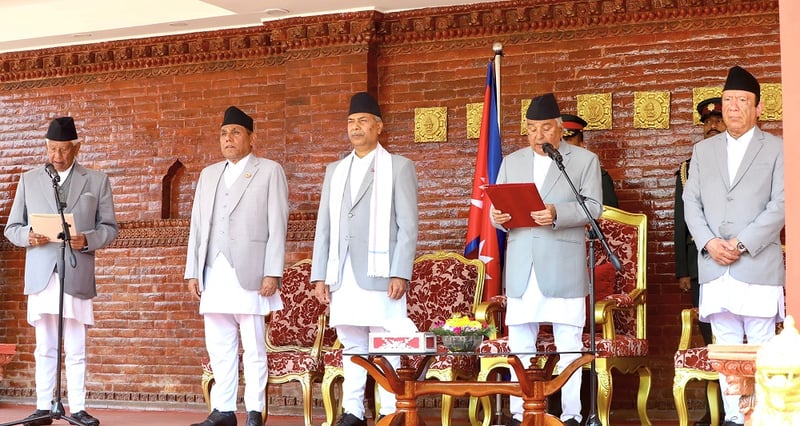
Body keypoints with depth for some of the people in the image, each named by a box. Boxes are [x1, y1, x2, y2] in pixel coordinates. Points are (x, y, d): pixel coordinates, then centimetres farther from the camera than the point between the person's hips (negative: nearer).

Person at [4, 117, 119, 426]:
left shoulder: (97, 181, 9)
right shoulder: (29, 180, 14)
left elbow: (110, 227, 8)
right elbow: (12, 228, 14)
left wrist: (87, 239, -11)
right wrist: (27, 235, -8)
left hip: (77, 275, -1)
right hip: (41, 275, 2)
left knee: (76, 349, 0)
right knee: (45, 348, 4)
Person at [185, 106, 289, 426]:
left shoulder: (269, 171, 5)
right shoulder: (209, 174, 19)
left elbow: (277, 226, -2)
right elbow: (197, 226, 17)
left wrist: (272, 273, -10)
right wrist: (192, 272, 10)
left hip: (248, 273, -5)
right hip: (213, 275, 5)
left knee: (253, 348, -3)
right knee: (219, 348, 6)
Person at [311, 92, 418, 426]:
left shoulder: (398, 167, 4)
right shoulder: (335, 171, 18)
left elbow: (408, 226, -2)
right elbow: (324, 227, 16)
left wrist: (400, 274, -11)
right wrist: (319, 275, 8)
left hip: (378, 272, -4)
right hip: (342, 274, 4)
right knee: (351, 345, 7)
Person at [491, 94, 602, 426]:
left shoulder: (585, 160, 7)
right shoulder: (511, 162, 18)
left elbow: (593, 207, -3)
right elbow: (497, 206, 16)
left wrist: (557, 213, -20)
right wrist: (498, 217, -8)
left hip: (564, 266, -3)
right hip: (521, 267, 3)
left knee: (569, 345, -2)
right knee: (519, 344, 5)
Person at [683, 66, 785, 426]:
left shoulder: (777, 149, 4)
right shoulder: (703, 150, 16)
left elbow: (780, 205, -5)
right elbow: (691, 202, 11)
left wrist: (742, 244, -13)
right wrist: (708, 242, -6)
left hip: (758, 267, -3)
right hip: (715, 269, 4)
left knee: (760, 349, -3)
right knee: (726, 349, 5)